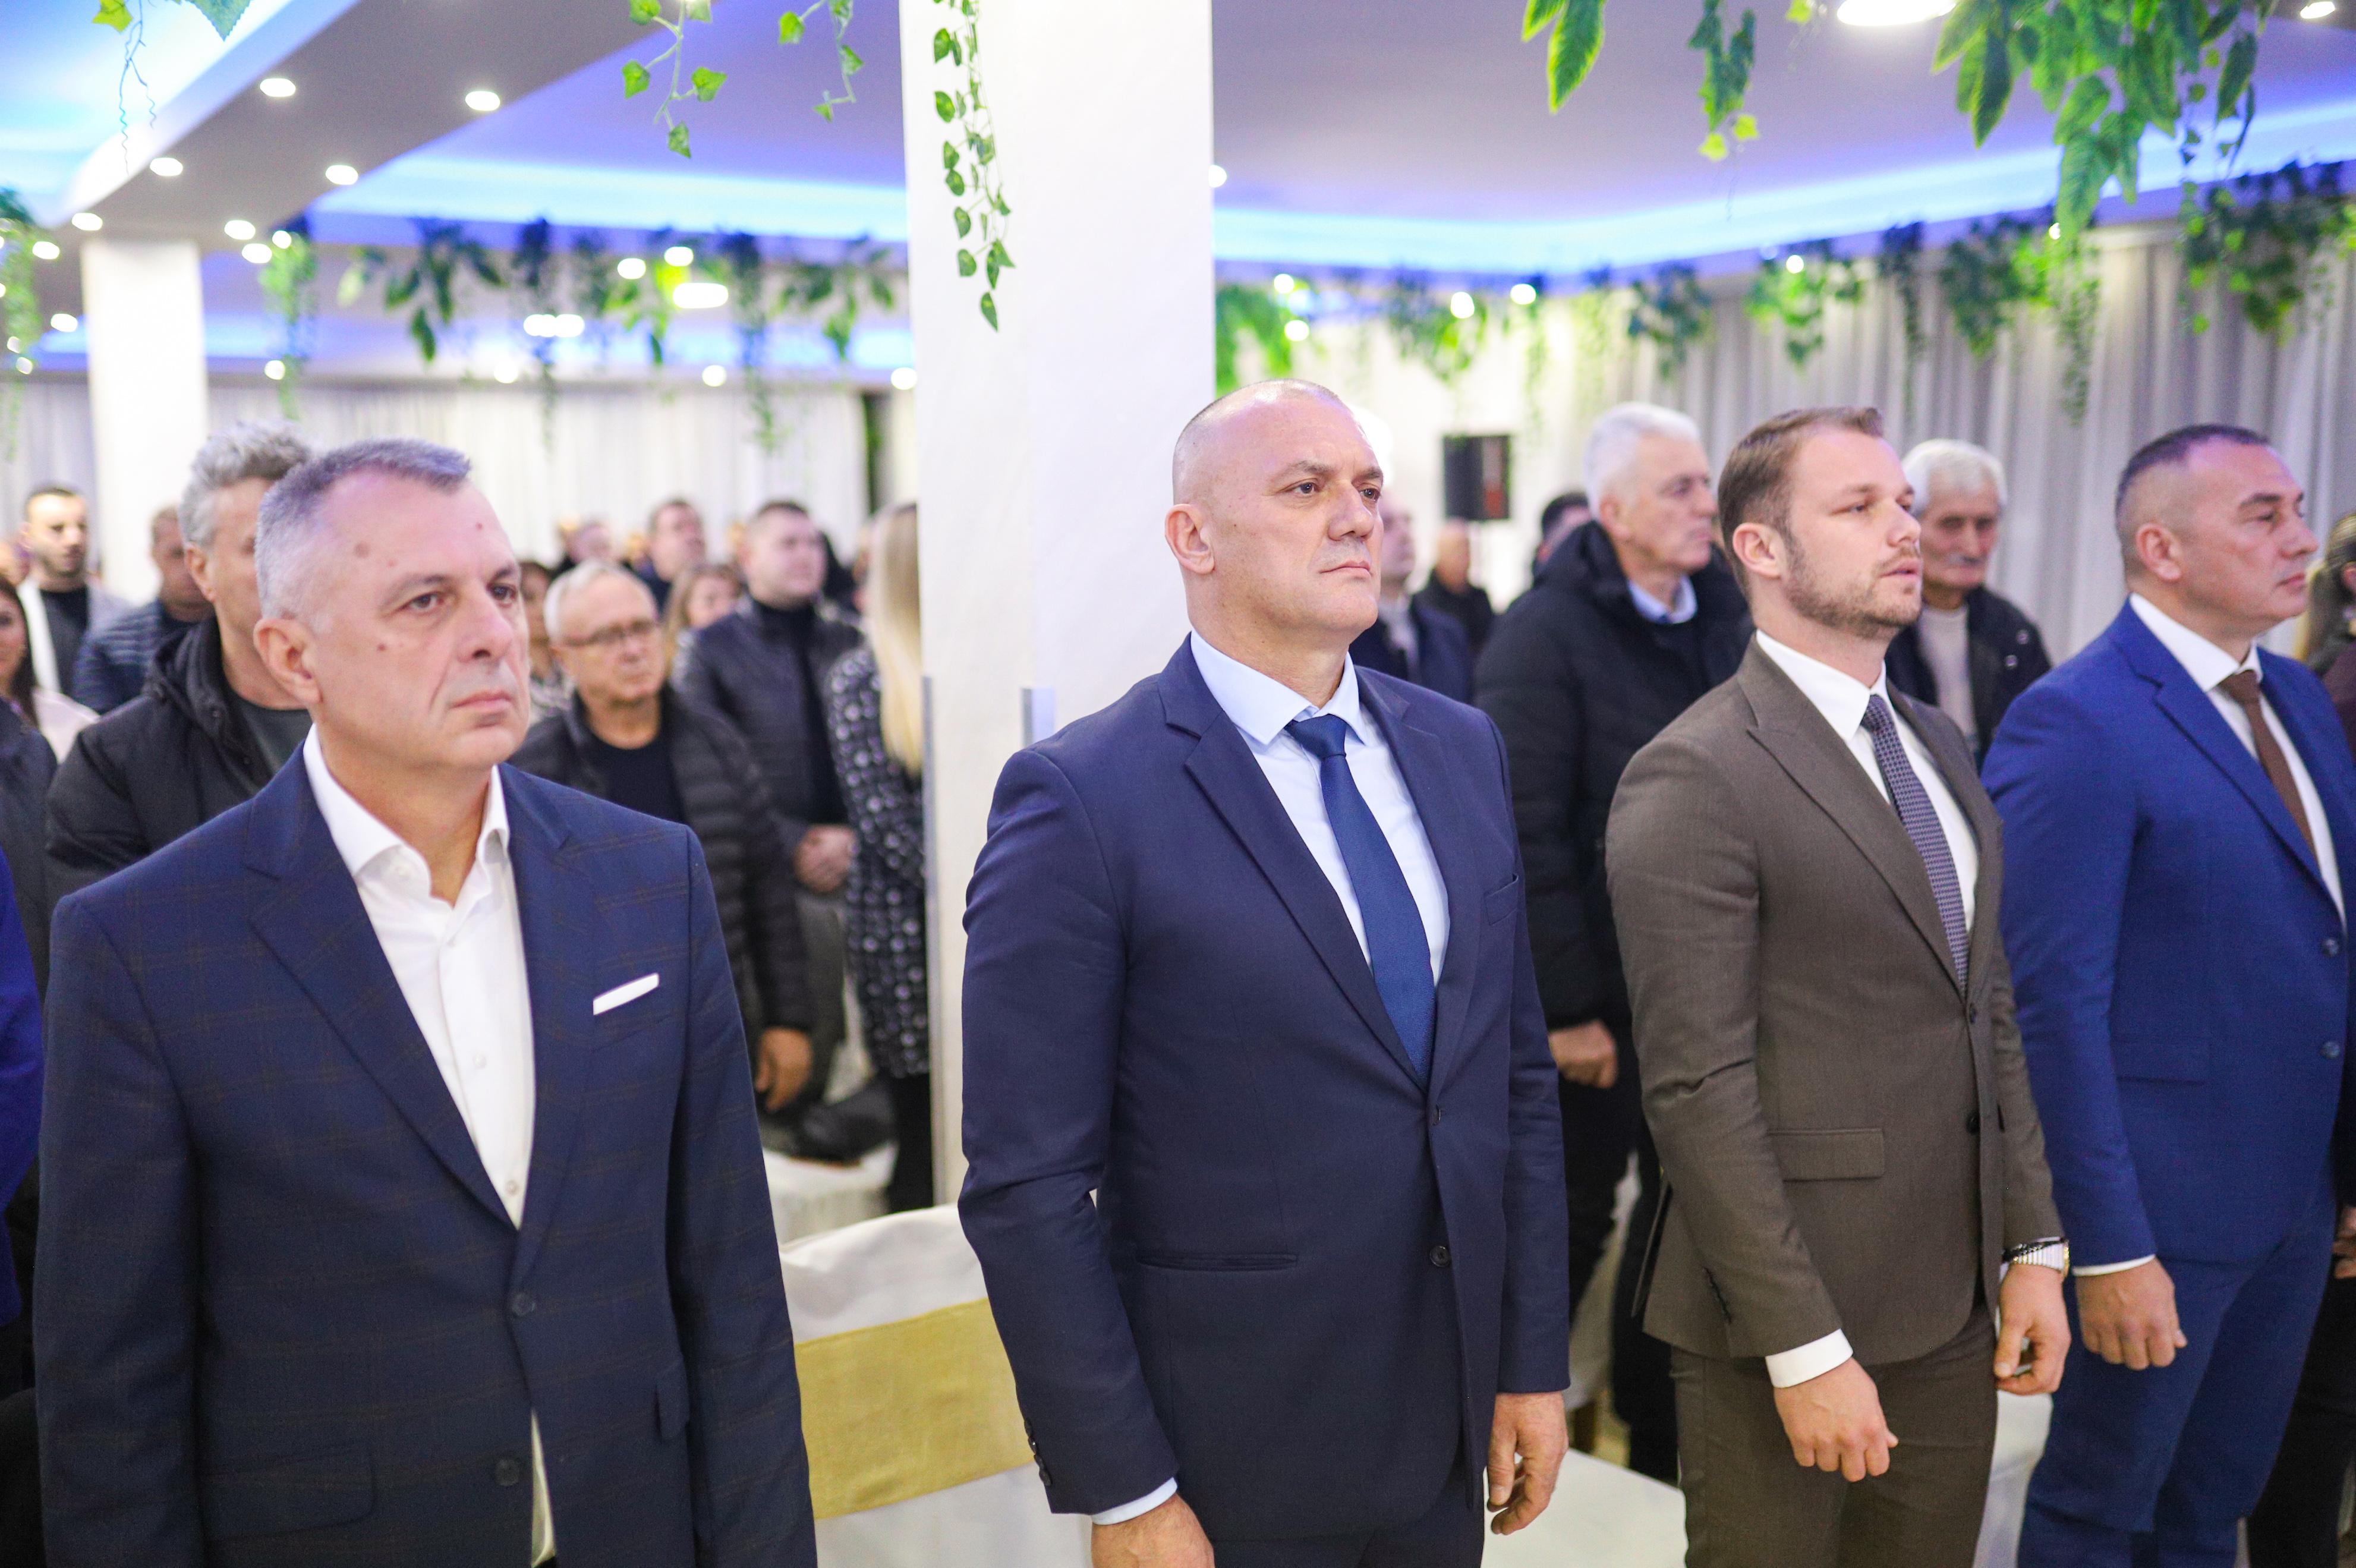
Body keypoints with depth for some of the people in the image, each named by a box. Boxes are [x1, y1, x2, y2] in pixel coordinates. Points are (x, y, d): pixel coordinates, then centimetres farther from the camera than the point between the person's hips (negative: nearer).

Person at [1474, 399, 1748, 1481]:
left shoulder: (1724, 619, 6)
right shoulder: (1546, 634, -15)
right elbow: (1527, 834, -18)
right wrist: (1566, 1008, -19)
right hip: (1601, 1003, -6)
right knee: (1567, 1225, 8)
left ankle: (1657, 1447, 34)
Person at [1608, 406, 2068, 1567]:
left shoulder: (1939, 748, 12)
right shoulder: (1693, 778, -15)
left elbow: (1989, 1017, 15)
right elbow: (1698, 1090, -18)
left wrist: (2035, 1246, 9)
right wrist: (1805, 1347, -18)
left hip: (1956, 1306, 7)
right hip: (1787, 1314, -7)